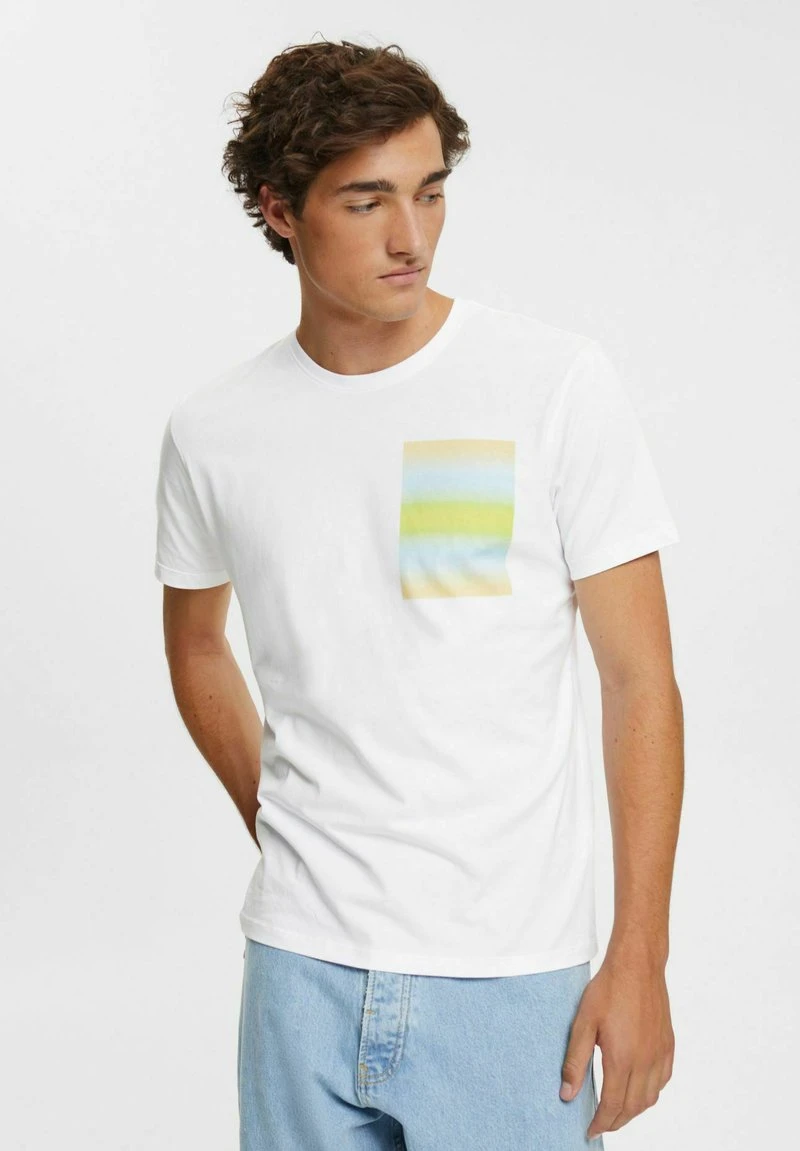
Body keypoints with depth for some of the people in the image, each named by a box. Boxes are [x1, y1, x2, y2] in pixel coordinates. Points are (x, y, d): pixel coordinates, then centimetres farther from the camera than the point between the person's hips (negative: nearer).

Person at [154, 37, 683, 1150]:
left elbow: (641, 680, -7)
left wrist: (638, 959, -10)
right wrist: (279, 830, 12)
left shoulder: (558, 382, -7)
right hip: (301, 971, 3)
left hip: (509, 975, -2)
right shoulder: (213, 430, 2)